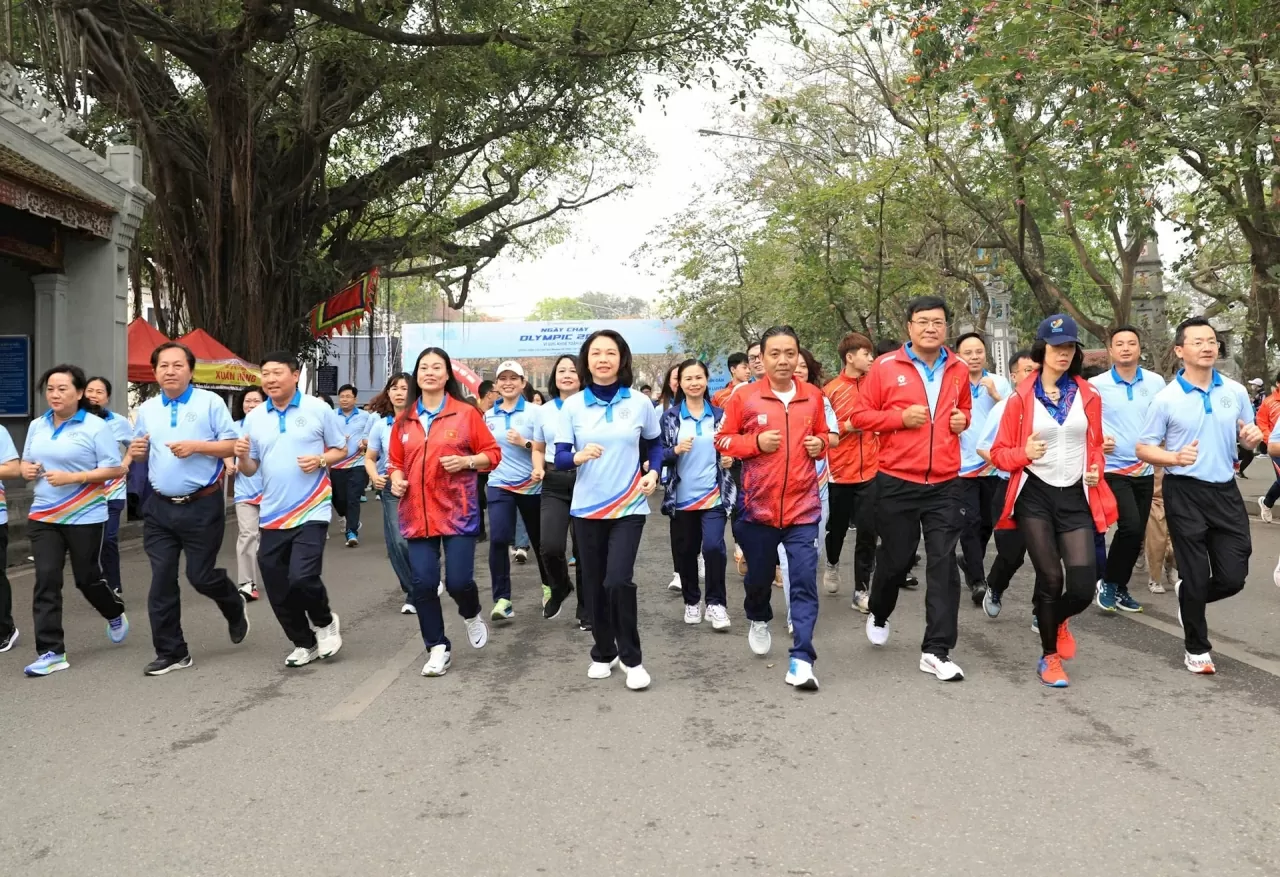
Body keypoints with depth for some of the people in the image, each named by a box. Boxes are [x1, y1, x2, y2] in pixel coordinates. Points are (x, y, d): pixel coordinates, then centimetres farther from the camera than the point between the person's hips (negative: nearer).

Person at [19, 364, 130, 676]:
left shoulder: (95, 427, -10)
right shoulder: (37, 426, 7)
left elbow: (115, 469, -12)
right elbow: (27, 461, 20)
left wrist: (72, 477, -21)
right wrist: (27, 470, -5)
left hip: (84, 517, -4)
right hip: (43, 516, 4)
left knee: (87, 578, 8)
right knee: (46, 580, -3)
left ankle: (116, 614, 40)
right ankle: (50, 652, 2)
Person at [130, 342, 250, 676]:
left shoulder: (210, 402, -4)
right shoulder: (147, 409, 10)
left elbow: (232, 446, -7)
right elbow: (138, 454, 18)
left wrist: (195, 446, -19)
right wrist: (135, 452, -5)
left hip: (202, 506, -4)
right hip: (160, 507, 5)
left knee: (200, 575, 3)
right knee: (161, 580, 4)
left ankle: (235, 608, 36)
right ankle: (171, 652, 15)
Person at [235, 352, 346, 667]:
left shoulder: (319, 410, -4)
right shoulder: (254, 418, 6)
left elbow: (341, 449, 3)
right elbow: (250, 470, 9)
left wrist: (320, 460, -16)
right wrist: (242, 457, -13)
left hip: (311, 511, -4)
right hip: (272, 514, 5)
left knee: (302, 577, -17)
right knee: (277, 590, 8)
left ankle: (325, 622, 15)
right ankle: (304, 643, 28)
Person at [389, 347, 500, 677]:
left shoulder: (466, 413, -1)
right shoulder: (404, 419, 9)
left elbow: (493, 453, 1)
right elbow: (396, 461, 18)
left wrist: (466, 461, -15)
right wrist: (396, 479, -3)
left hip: (458, 511, -3)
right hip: (417, 513, 3)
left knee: (458, 580, -6)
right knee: (422, 583, 0)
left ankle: (472, 615, 31)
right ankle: (438, 648, 16)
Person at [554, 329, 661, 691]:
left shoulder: (640, 403, -1)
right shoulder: (572, 405, -1)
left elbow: (654, 445, 14)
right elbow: (559, 458, -3)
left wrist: (653, 473, -5)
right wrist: (579, 456, -24)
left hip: (629, 508, -2)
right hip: (586, 508, 2)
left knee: (618, 580, -15)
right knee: (594, 585, 9)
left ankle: (631, 658, 3)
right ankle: (604, 653, 29)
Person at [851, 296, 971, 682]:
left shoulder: (959, 370, 8)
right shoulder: (885, 366, -4)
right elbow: (860, 415, -2)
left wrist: (963, 419, 2)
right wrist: (901, 417, -15)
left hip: (945, 483, 3)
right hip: (897, 481, -2)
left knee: (943, 563, -2)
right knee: (896, 558, 11)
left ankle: (937, 651, 5)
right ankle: (878, 614, 41)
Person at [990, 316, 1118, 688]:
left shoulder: (1089, 396, 7)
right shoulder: (1021, 397, -2)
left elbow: (1095, 445, 19)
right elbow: (999, 452, 0)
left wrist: (1096, 469, -1)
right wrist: (1024, 453, -20)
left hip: (1076, 497, 2)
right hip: (1035, 495, -2)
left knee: (1083, 587, -6)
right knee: (1050, 578, -5)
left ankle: (1057, 621, 31)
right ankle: (1050, 658, 18)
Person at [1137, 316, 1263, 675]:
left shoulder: (1236, 391, 4)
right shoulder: (1166, 398, -7)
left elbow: (1248, 439, 15)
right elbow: (1143, 448, -4)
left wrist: (1252, 436, -9)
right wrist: (1175, 458, -22)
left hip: (1226, 490, 4)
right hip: (1185, 492, -3)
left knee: (1233, 577, 3)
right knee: (1196, 576, 3)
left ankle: (1189, 599, 35)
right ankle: (1197, 648, 22)